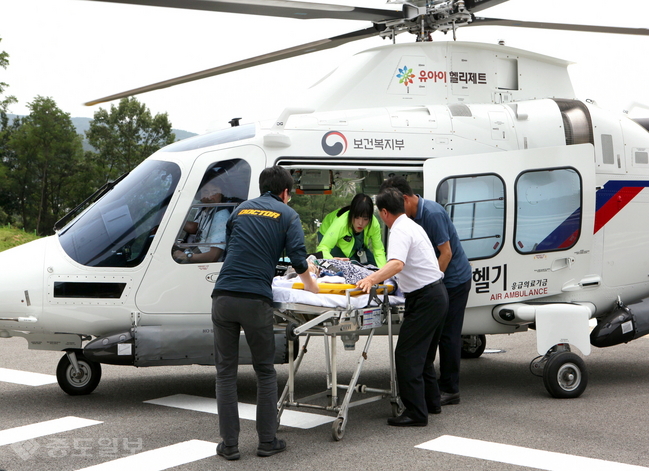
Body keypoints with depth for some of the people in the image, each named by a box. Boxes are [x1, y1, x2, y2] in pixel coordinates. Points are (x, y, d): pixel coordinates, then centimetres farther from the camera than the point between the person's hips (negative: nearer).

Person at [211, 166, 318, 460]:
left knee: (225, 372, 7)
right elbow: (297, 256, 0)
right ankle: (267, 441, 14)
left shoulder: (241, 209, 20)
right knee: (265, 372, 12)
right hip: (255, 300, -2)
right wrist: (310, 284, 17)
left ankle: (229, 445, 7)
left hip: (223, 298, 3)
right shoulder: (287, 215, 9)